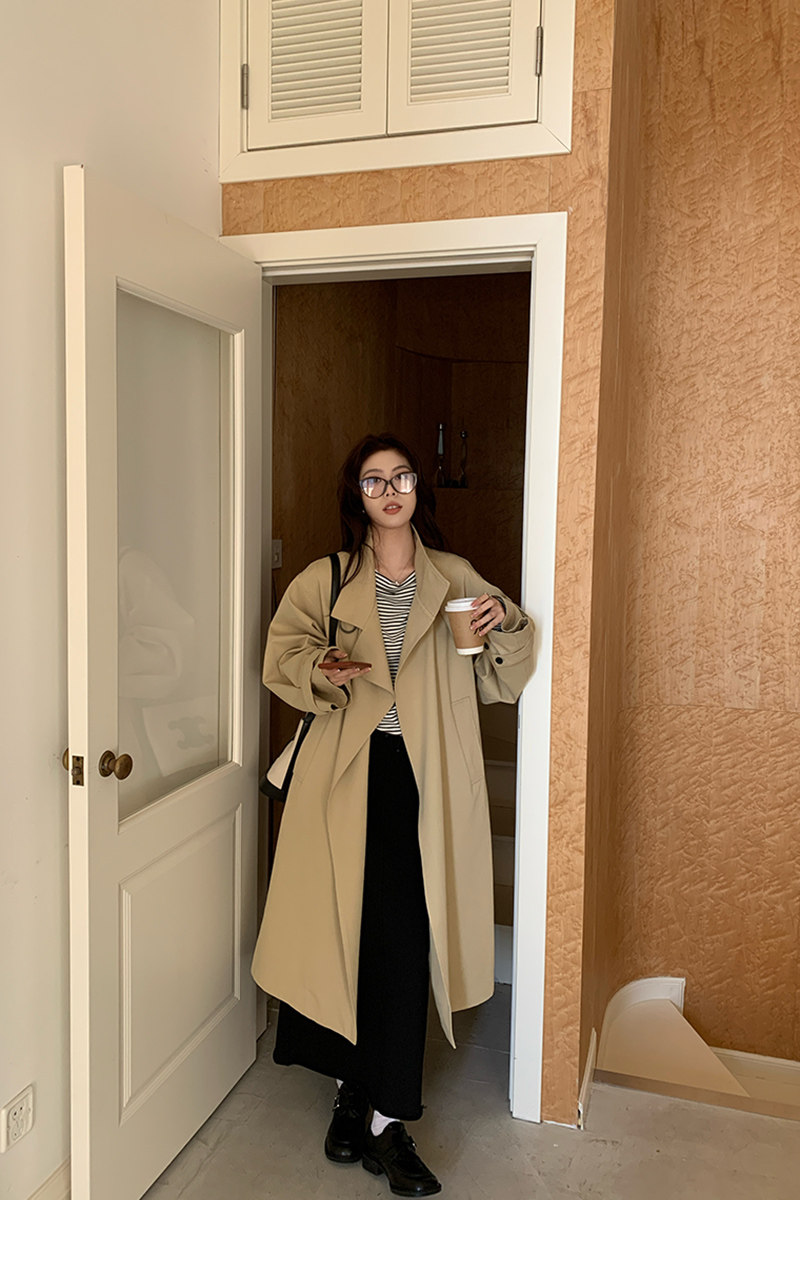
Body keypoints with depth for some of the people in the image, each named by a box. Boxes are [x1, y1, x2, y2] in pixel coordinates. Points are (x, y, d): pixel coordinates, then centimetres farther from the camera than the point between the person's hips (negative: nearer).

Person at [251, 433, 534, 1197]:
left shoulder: (455, 581, 8)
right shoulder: (325, 580, 5)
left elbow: (501, 682, 10)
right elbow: (282, 656, 5)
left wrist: (505, 627, -10)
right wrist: (321, 670, -16)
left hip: (422, 779, 0)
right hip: (346, 774, 0)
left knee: (402, 941, 0)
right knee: (344, 932, 8)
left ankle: (384, 1119, 16)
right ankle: (356, 1088, 32)